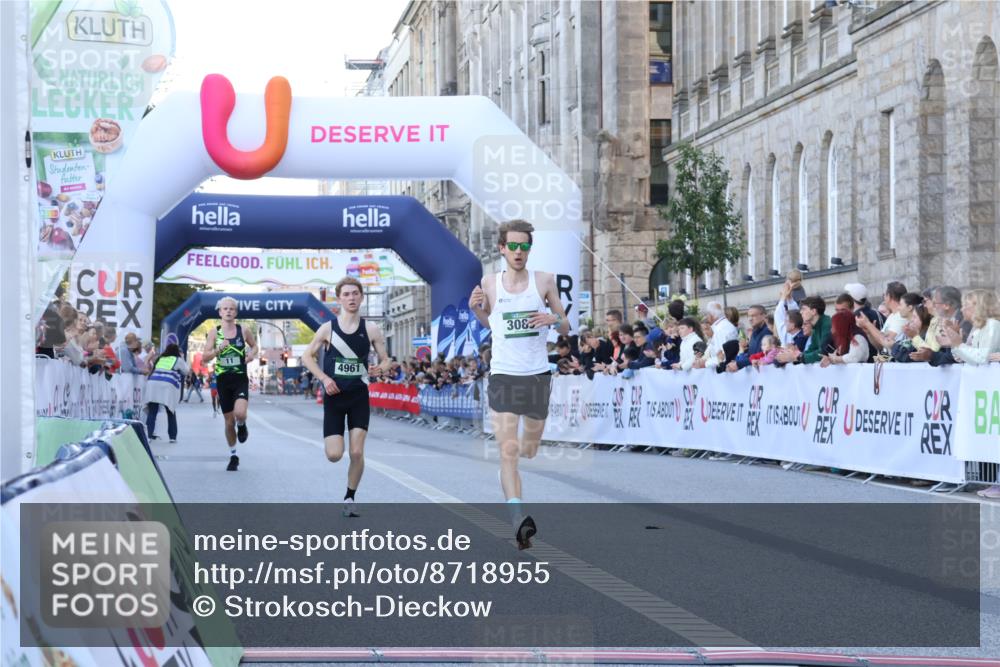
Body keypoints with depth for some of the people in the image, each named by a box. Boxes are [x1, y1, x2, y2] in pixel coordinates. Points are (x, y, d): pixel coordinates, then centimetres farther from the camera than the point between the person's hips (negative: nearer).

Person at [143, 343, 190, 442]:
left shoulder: (160, 359, 23)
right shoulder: (178, 360, 13)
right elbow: (186, 371, 24)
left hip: (153, 384, 2)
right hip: (168, 387, -2)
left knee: (152, 412, 1)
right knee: (171, 413, 11)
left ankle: (149, 434, -8)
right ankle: (172, 436, 11)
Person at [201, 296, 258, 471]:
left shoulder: (244, 331, 0)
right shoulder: (215, 333, 1)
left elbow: (254, 345, 19)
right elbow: (204, 358, -2)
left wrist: (252, 353, -3)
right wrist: (218, 349, -19)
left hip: (241, 379, -1)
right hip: (223, 380, 1)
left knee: (240, 413, -26)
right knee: (229, 422, 7)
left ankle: (242, 426, 12)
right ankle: (233, 456, 25)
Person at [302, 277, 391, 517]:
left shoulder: (371, 329, -3)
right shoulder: (328, 328, -6)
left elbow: (386, 360, 4)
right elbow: (307, 357, 3)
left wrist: (380, 369, -20)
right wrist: (324, 378, -11)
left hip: (359, 396, 1)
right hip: (334, 396, -1)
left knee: (357, 452, -6)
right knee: (334, 455, -6)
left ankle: (350, 497, 15)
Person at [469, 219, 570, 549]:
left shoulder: (544, 280, 1)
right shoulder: (489, 283, 3)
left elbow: (565, 328, 8)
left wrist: (554, 319, -15)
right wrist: (475, 308, -1)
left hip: (538, 374, 1)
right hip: (503, 374, -1)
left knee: (530, 451, 13)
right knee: (508, 450, -15)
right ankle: (518, 517, -23)